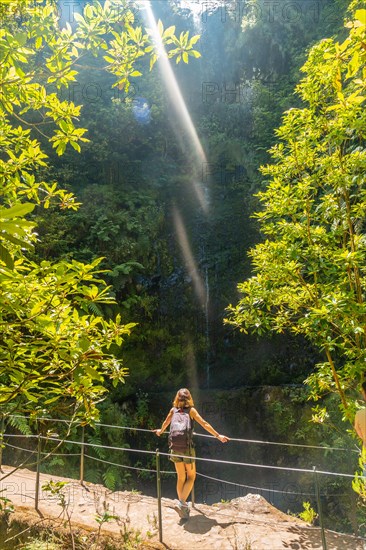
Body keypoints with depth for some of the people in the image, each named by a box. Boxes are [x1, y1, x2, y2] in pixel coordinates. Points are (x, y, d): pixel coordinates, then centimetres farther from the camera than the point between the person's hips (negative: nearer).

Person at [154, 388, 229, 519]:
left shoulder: (173, 410, 7)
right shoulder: (191, 410, -3)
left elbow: (165, 423, 22)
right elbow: (204, 424, -9)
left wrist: (161, 431, 43)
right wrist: (218, 435, -7)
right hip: (187, 447, -4)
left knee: (180, 477, 14)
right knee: (191, 476, 9)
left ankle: (182, 507, 20)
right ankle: (182, 503, -5)